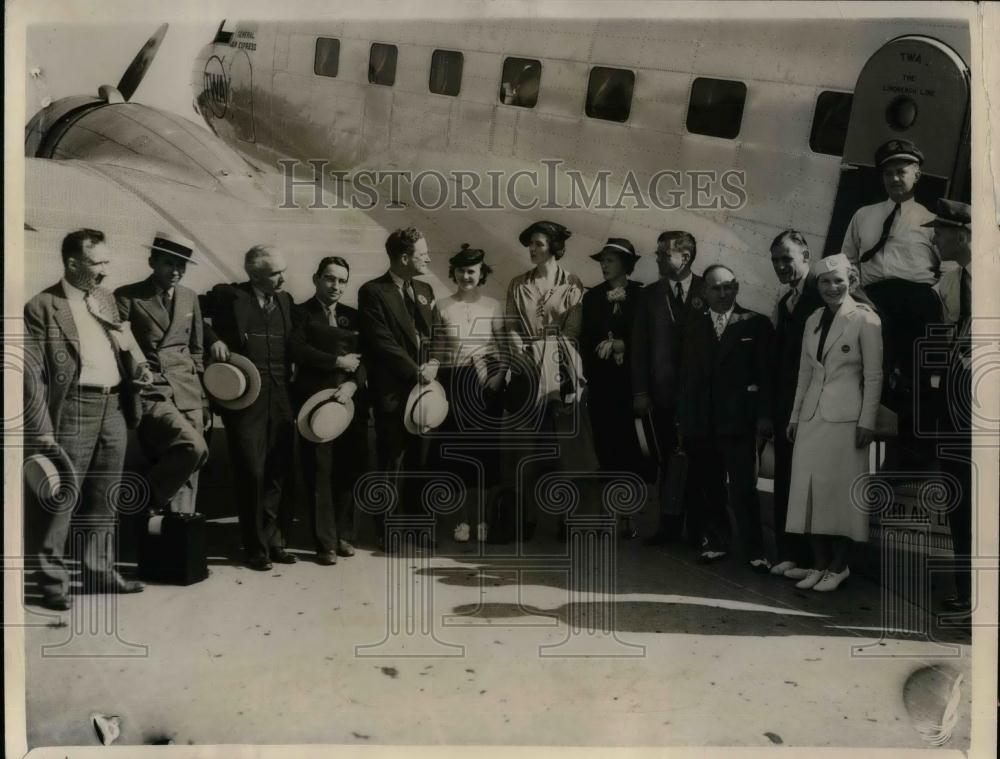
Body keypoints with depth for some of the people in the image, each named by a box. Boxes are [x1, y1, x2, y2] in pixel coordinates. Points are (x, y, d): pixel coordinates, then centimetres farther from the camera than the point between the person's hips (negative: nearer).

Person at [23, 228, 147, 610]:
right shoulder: (42, 307, -7)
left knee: (105, 496, 14)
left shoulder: (107, 299, 13)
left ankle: (99, 569, 26)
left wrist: (136, 366, 4)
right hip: (74, 409, -6)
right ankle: (53, 579, 13)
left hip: (114, 406, 7)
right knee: (62, 497, 0)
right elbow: (32, 373, -10)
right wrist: (41, 431, -14)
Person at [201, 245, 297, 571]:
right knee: (251, 472, -1)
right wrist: (213, 339, -8)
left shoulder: (285, 300, 13)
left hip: (280, 398, 5)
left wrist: (290, 369, 6)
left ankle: (272, 539, 23)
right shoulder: (229, 296, -2)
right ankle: (256, 547, 13)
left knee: (277, 471, 9)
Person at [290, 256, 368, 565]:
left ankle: (343, 535, 18)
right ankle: (326, 543, 6)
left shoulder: (353, 316, 18)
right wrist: (337, 361, -9)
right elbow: (298, 350, -10)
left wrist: (353, 383, -10)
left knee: (350, 471, 3)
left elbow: (365, 357, 8)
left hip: (351, 401, 4)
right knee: (319, 473, -2)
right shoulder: (301, 313, 7)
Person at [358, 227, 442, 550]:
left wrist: (434, 362, -3)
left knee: (415, 460, 13)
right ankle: (386, 531, 14)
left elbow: (434, 333, 16)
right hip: (392, 391, -6)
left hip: (421, 387, 6)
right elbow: (382, 343, -15)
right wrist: (417, 371, -13)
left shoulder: (424, 290, 13)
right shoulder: (373, 292, -9)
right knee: (391, 462, 2)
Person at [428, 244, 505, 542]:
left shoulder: (493, 306, 4)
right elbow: (436, 349, 5)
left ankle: (482, 517, 17)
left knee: (485, 449, 4)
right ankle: (464, 517, 14)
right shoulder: (442, 306, 5)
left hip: (485, 384, 0)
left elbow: (505, 347, 3)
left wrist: (499, 375, -12)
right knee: (456, 449, 2)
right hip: (452, 384, 0)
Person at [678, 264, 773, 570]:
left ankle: (754, 549, 6)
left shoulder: (756, 324, 3)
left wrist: (764, 415, -6)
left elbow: (766, 373, 0)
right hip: (700, 419, 3)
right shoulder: (694, 325, 12)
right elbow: (686, 371, 9)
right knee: (707, 487, 8)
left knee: (744, 487, -4)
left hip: (737, 419, -3)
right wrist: (683, 415, 4)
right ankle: (715, 541, 22)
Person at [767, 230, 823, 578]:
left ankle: (808, 556, 6)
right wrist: (771, 408, 12)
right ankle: (787, 553, 17)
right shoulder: (783, 303, 18)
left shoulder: (820, 294, -7)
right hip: (786, 406, 8)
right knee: (785, 481, 9)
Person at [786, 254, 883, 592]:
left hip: (845, 416, -6)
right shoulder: (813, 320, 13)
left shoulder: (865, 319, -4)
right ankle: (819, 564, 13)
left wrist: (867, 422, -11)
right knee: (811, 490, 5)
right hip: (812, 415, 6)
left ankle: (839, 566, 10)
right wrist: (795, 416, 13)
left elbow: (874, 375, -6)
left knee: (841, 490, -1)